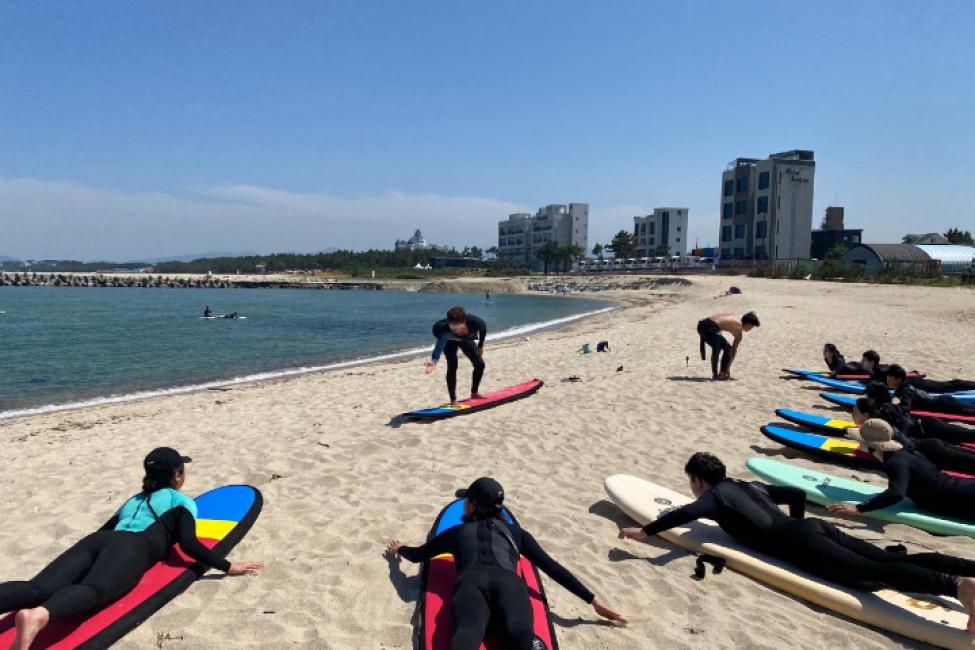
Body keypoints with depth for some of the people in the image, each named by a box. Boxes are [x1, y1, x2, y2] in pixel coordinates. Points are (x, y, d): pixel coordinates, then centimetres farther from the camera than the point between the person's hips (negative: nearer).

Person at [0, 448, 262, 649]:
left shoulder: (134, 500, 39)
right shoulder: (182, 502, 20)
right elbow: (188, 544, 5)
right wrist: (228, 567, 7)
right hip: (132, 549, -6)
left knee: (37, 589, -17)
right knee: (93, 591, -33)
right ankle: (38, 616, -64)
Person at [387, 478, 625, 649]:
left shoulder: (456, 532, 35)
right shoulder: (516, 532, 35)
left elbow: (417, 555, 46)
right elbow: (552, 568, 27)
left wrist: (400, 548, 69)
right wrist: (594, 600, 27)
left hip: (471, 582, 0)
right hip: (508, 582, 0)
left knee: (468, 629, -31)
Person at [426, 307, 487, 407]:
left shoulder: (474, 322, -39)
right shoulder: (445, 328, -47)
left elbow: (483, 328, -15)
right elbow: (439, 345, -62)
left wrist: (480, 346, -5)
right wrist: (434, 361, -81)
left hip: (467, 339, 3)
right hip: (450, 341, -3)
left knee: (480, 364, 2)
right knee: (452, 367, -20)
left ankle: (474, 393, 24)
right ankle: (453, 400, -11)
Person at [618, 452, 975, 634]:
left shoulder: (714, 496, 5)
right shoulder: (749, 485, 29)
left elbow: (687, 513, -16)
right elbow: (798, 494, 32)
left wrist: (643, 531, -9)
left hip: (796, 542, -8)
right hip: (815, 527, 8)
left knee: (872, 572, -23)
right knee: (892, 559, -2)